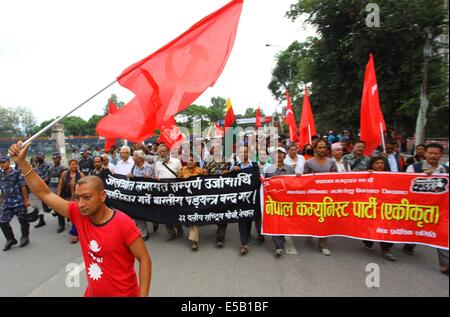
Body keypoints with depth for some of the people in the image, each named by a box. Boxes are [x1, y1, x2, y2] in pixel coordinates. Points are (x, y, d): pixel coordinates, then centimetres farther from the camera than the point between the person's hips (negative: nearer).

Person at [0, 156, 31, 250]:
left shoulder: (16, 173, -8)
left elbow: (23, 187, -10)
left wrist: (26, 200, -11)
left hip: (18, 202, -5)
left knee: (23, 221, 6)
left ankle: (25, 237, 24)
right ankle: (10, 239, 20)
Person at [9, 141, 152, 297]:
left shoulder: (123, 224, -26)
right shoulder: (79, 214, -10)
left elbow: (144, 259, -20)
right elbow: (44, 194, -5)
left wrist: (143, 295, -23)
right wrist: (21, 162, -11)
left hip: (124, 293, -5)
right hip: (93, 292, 6)